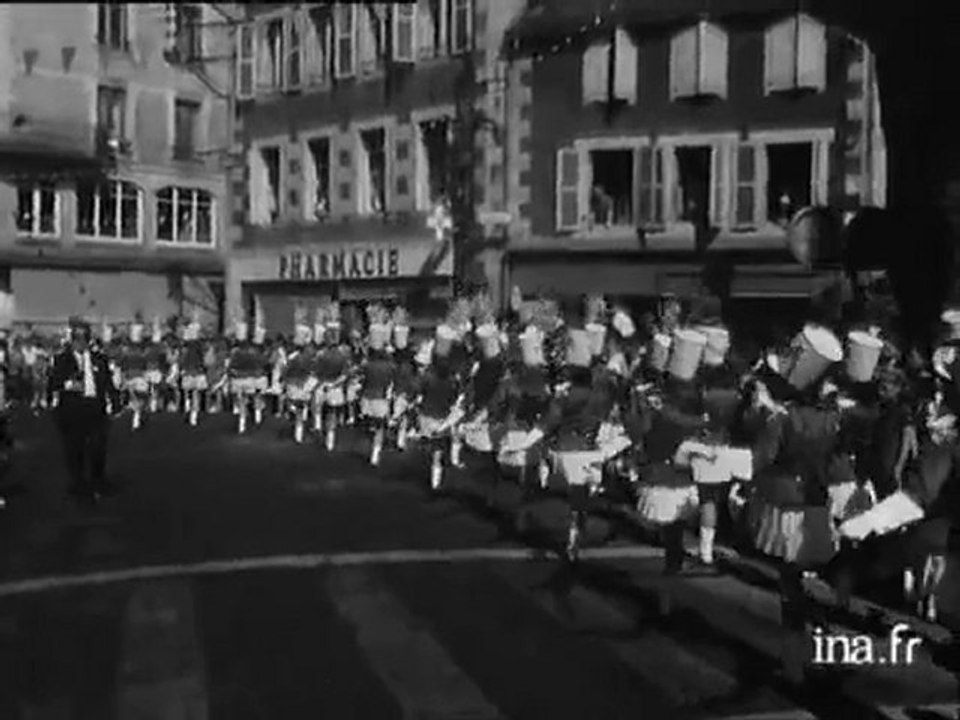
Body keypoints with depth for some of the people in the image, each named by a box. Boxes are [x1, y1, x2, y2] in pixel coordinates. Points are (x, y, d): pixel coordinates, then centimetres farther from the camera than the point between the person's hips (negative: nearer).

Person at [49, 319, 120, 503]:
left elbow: (108, 382, 10)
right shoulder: (62, 359, 4)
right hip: (71, 409, -2)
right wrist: (68, 384, -21)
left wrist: (115, 398, -6)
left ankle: (98, 483, 20)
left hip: (95, 407, 3)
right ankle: (78, 485, 13)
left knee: (98, 445, 5)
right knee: (75, 449, 2)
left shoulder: (99, 359, 12)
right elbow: (54, 383, -2)